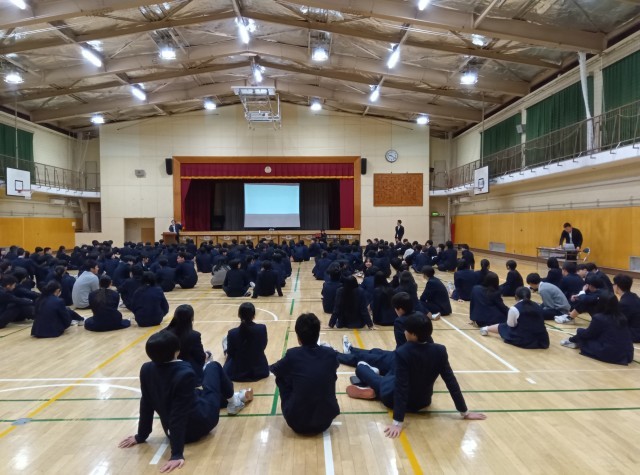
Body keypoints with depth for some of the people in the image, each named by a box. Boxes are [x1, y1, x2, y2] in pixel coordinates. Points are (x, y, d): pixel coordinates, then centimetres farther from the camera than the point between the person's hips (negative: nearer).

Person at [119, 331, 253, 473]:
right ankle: (233, 400, 37)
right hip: (202, 422, -5)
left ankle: (229, 398, 56)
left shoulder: (146, 370, -15)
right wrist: (177, 454, -28)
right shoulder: (184, 373, -34)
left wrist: (141, 436, 7)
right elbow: (179, 415, -33)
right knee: (213, 366, 14)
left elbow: (146, 405, -5)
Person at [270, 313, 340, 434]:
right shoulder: (330, 354, -5)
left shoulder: (292, 355, -11)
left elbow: (273, 369, 12)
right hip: (326, 421, 2)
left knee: (281, 378, 17)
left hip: (297, 422, -2)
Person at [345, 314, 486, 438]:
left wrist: (397, 422, -31)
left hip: (397, 399, -5)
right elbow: (451, 381, -16)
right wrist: (465, 412, -6)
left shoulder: (402, 353, -32)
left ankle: (374, 391, 42)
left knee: (360, 367, 16)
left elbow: (401, 387, -33)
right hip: (423, 402, 5)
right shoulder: (439, 351, -20)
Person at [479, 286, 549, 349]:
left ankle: (486, 329, 42)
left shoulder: (514, 309, -8)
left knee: (503, 327, 18)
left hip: (524, 341, -4)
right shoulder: (538, 306, 8)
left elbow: (510, 325, 2)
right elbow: (539, 324, 19)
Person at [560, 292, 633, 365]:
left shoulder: (599, 318, -11)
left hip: (609, 354, -6)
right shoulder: (622, 317, 7)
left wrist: (580, 331, 24)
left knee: (581, 333, 10)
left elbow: (587, 334, 3)